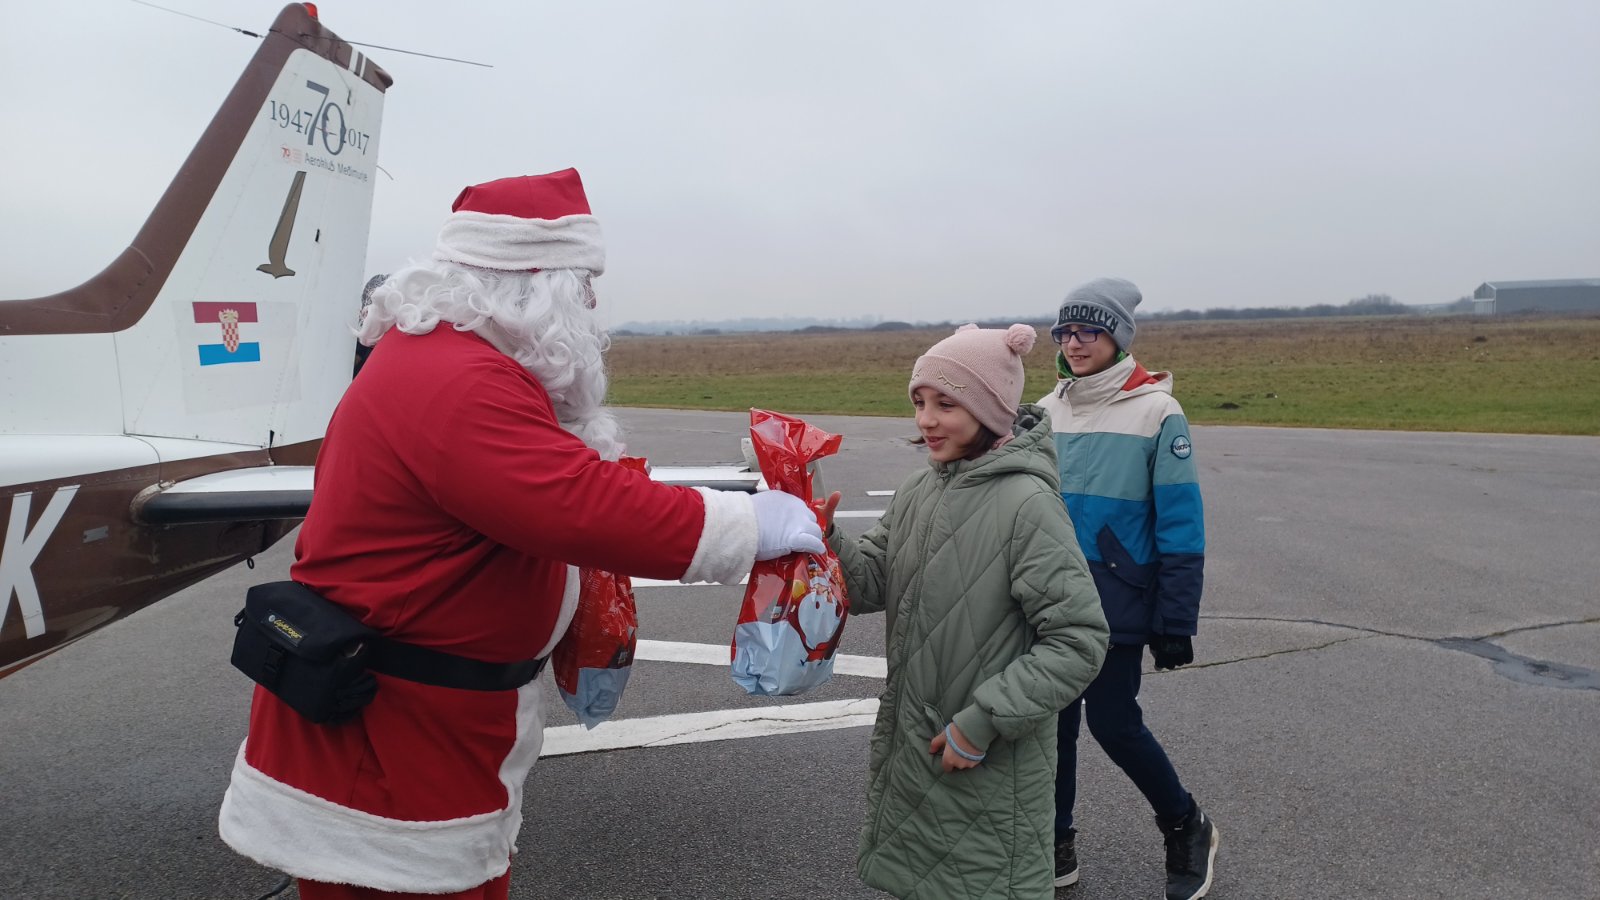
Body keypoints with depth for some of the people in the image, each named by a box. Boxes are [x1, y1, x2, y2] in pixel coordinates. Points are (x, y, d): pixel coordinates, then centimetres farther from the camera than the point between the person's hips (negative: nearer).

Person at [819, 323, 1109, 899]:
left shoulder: (1027, 504, -20)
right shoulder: (919, 490, 1)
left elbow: (1079, 641, -21)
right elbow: (871, 583, 3)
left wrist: (982, 722, -21)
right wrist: (826, 542, -16)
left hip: (992, 765, -6)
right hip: (908, 747, 6)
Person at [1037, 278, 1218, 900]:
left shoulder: (1156, 413, -10)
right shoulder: (1049, 411, 5)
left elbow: (1181, 528, -10)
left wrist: (1176, 627, -11)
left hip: (1117, 604, -5)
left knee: (1113, 723, 0)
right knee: (1054, 720, 10)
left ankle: (1187, 830, 28)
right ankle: (1056, 848, 28)